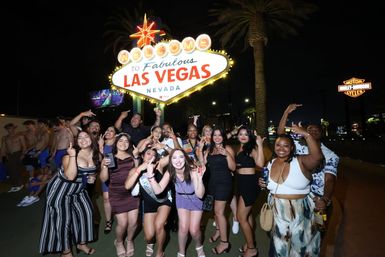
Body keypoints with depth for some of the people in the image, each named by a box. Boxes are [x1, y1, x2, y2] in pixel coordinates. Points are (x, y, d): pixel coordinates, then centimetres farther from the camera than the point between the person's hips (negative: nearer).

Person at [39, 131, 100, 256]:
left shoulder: (96, 154, -9)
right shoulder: (69, 155, -24)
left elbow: (96, 170, 12)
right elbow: (70, 176, -36)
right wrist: (72, 156, -39)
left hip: (79, 190, 5)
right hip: (60, 189, -5)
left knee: (87, 213, 8)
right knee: (63, 219, 4)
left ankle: (81, 243, 32)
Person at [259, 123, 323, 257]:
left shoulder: (301, 162, -13)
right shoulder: (270, 164, 1)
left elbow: (317, 156, -34)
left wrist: (306, 134, -37)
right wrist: (263, 184, -6)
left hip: (299, 213, -3)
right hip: (277, 212, 4)